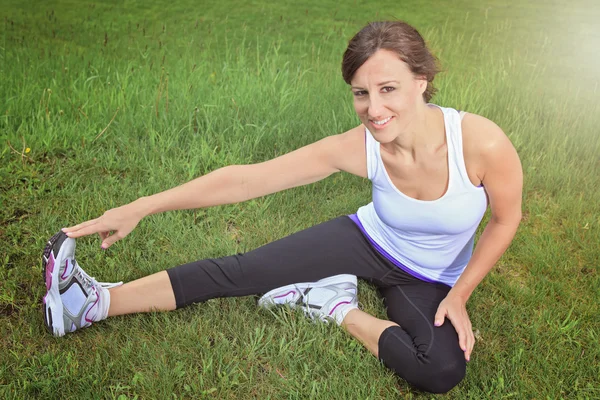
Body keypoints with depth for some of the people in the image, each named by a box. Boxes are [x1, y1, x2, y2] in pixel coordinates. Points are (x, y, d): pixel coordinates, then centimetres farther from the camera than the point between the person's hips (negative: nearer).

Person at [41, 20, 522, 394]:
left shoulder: (482, 143, -33)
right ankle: (98, 301, -9)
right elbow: (246, 179, -25)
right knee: (241, 271, -14)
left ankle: (339, 308, -12)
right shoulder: (357, 148, -27)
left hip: (430, 279, 0)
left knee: (443, 371, -31)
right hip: (369, 240, 1)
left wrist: (459, 294, -13)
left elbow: (505, 219, -12)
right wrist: (139, 209, -26)